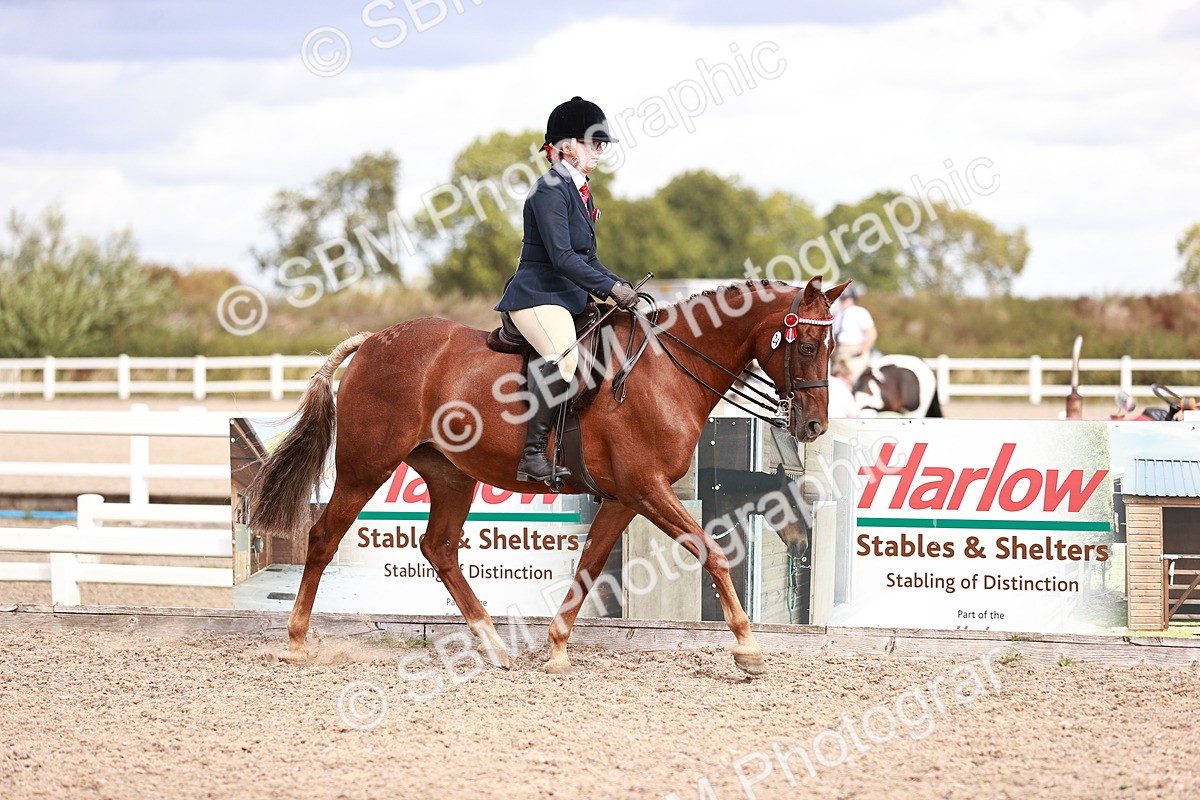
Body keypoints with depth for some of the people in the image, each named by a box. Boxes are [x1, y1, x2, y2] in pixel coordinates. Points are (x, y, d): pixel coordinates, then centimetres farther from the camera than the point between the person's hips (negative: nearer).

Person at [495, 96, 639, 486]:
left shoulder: (580, 193, 18)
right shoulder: (550, 190, -13)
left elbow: (587, 259, 23)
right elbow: (562, 257, -21)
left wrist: (620, 286, 8)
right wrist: (611, 288, -22)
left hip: (568, 299, 11)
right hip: (537, 296, -11)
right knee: (562, 357, -34)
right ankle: (533, 456, -34)